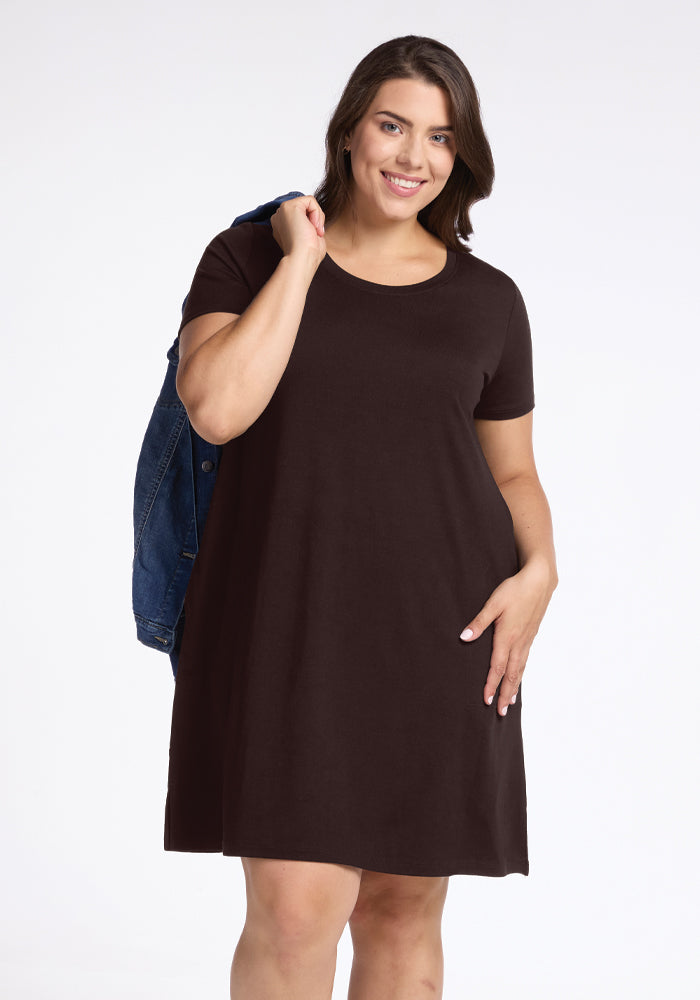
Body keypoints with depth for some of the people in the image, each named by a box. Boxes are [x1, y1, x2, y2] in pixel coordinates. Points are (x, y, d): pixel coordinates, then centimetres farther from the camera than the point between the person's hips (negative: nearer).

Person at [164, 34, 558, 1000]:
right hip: (286, 621, -2)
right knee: (296, 909, -11)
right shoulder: (250, 256, 4)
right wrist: (301, 260, -7)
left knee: (404, 908, 7)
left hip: (439, 629, 3)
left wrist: (539, 568, -4)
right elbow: (216, 408, -13)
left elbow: (514, 472, 16)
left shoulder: (487, 299, 10)